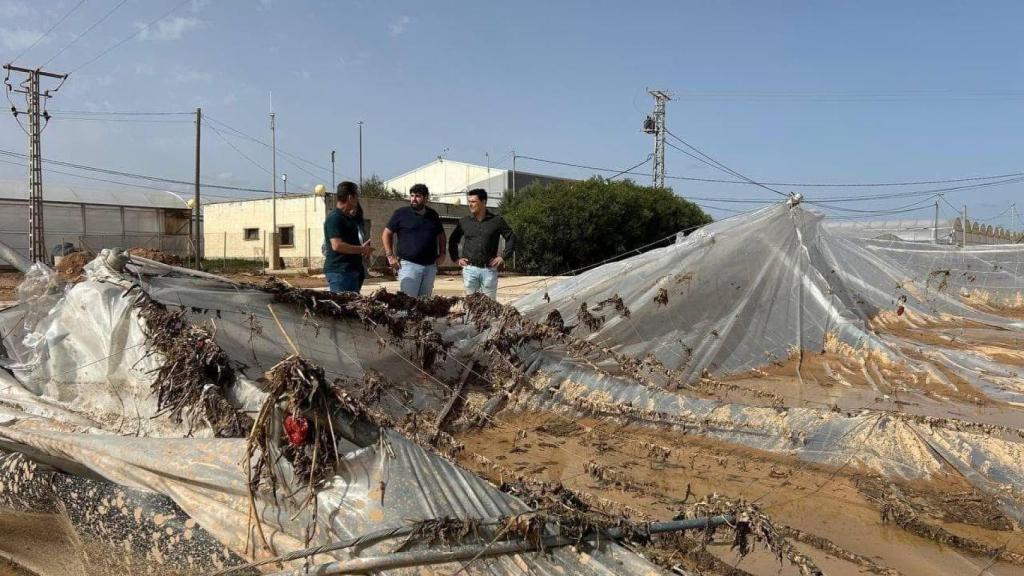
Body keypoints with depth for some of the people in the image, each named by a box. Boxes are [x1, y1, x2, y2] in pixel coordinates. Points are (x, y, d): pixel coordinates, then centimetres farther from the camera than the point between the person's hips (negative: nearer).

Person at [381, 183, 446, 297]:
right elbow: (386, 234, 4)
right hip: (409, 265, -4)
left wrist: (442, 253, 11)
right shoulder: (401, 213, 0)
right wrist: (390, 256, -6)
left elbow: (441, 235, 25)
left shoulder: (433, 215, 12)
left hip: (430, 266, 4)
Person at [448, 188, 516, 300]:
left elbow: (511, 238, 6)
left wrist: (503, 257, -2)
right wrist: (456, 258, 7)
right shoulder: (464, 221, 6)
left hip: (489, 269, -1)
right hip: (470, 269, 2)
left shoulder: (497, 220, 1)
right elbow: (453, 240, 17)